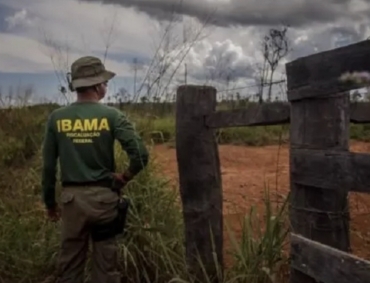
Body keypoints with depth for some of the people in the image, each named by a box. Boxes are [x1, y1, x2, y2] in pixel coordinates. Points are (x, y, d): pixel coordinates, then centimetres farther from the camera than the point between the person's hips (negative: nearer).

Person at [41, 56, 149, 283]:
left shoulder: (57, 118, -1)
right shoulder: (112, 116, -8)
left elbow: (48, 165, 2)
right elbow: (141, 154, -16)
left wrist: (50, 202, 13)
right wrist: (126, 177, 2)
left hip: (71, 197, 2)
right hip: (103, 197, -2)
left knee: (71, 264, 14)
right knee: (106, 262, 11)